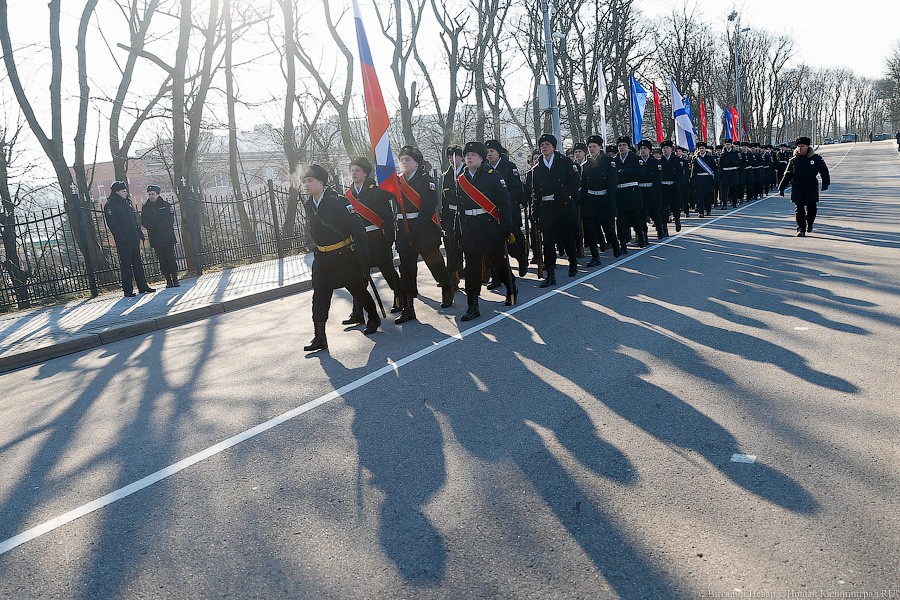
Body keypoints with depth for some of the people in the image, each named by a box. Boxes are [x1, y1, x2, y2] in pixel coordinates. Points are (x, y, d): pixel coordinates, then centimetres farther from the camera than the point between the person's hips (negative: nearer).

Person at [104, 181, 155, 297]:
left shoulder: (127, 203, 16)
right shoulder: (110, 206, -7)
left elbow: (135, 220, 19)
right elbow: (112, 224, -14)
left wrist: (140, 234, 12)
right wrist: (121, 238, -20)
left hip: (134, 239, 7)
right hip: (123, 242, -7)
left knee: (137, 263, 10)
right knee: (126, 265, -3)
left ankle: (143, 286, 16)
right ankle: (128, 290, 1)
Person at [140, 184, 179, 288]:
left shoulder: (165, 205, 3)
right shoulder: (145, 208, 9)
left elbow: (171, 219, -4)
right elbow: (144, 222, 4)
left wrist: (160, 226, -15)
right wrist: (153, 228, -14)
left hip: (167, 237, -2)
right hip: (155, 239, 2)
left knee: (171, 258, -5)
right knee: (162, 260, 2)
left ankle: (175, 280, -1)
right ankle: (168, 281, 6)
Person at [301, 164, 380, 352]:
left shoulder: (338, 202, -16)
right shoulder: (309, 206, 5)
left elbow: (358, 229, -16)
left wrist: (361, 257, -17)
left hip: (344, 256, -5)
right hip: (322, 259, 6)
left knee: (357, 289, 10)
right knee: (319, 297, -2)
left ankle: (373, 318, 34)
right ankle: (319, 338, 2)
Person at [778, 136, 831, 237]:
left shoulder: (816, 158, 2)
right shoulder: (794, 160, 6)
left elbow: (824, 171, 4)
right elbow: (787, 175, 11)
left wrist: (825, 183, -8)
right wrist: (781, 188, 10)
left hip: (811, 188, 0)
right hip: (797, 189, 0)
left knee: (811, 208, 8)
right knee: (799, 209, -4)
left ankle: (809, 223, 35)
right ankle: (801, 229, 1)